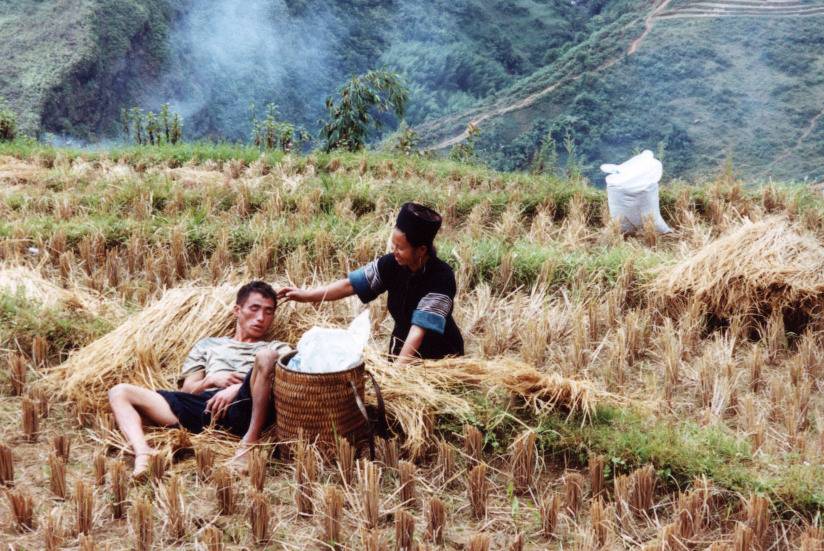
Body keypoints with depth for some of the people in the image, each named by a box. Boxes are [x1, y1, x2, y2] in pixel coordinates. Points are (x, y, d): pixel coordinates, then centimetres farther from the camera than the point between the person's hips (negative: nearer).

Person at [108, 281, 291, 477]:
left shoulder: (276, 348, 25)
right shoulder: (208, 345, 33)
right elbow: (186, 391, 23)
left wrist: (239, 387, -11)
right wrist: (211, 380, 2)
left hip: (243, 407, -3)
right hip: (203, 407, 3)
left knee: (266, 356, -30)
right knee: (120, 392, -6)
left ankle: (250, 440, -29)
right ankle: (143, 453, -36)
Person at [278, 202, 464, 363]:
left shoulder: (441, 277, -26)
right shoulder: (392, 264, -11)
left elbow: (419, 329, -31)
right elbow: (350, 284, -6)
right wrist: (306, 295, -13)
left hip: (439, 356, -5)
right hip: (402, 347, 5)